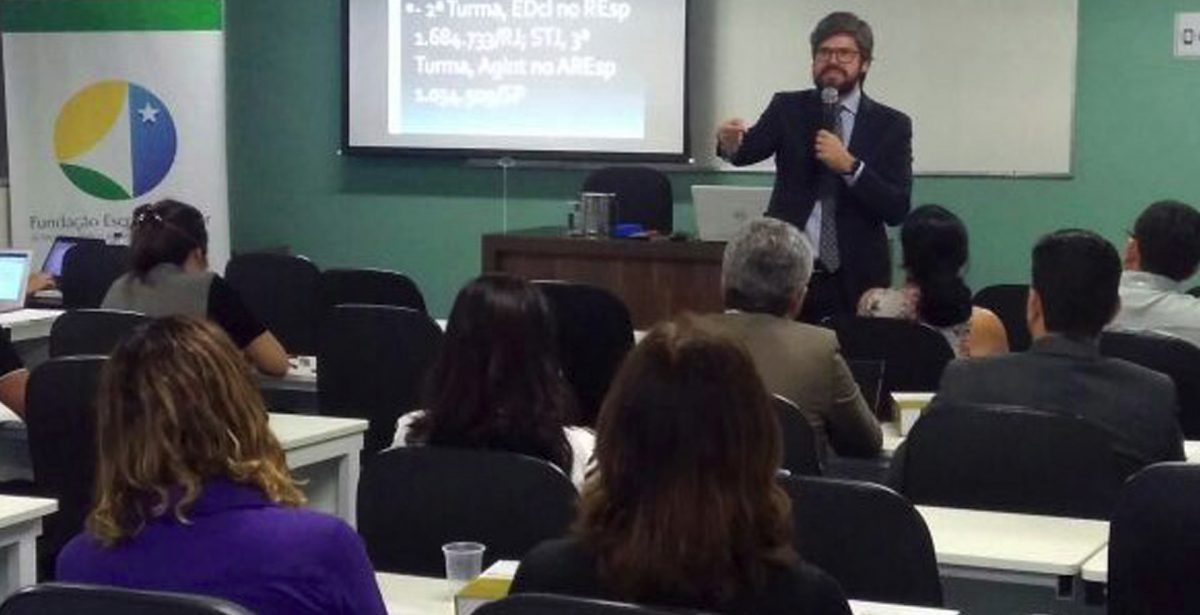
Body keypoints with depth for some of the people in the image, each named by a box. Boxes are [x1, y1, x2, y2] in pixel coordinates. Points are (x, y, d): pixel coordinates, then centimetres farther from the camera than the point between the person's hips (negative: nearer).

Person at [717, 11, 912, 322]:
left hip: (856, 280, 0)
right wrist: (731, 144, -35)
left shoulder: (891, 124, 2)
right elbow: (750, 150, -12)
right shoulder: (787, 108, 5)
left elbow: (897, 209, -6)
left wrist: (849, 165, -19)